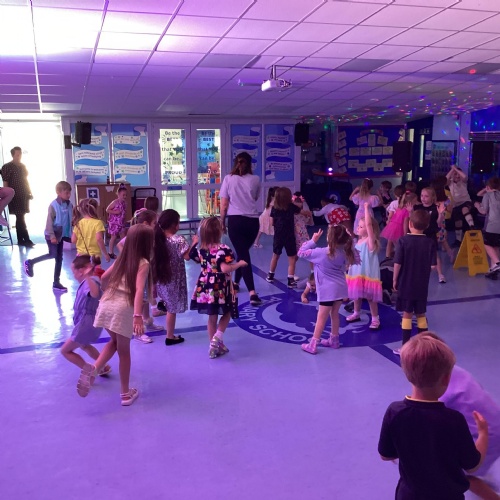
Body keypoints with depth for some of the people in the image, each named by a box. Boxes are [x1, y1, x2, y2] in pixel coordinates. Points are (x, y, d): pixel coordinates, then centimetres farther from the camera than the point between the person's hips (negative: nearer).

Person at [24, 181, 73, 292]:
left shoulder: (69, 205, 1)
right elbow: (49, 222, -17)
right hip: (52, 235, -6)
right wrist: (52, 236, -21)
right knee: (53, 254, -6)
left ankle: (56, 283, 14)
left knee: (59, 258, 8)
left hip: (62, 235, 6)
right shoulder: (53, 205, -16)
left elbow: (71, 219, 7)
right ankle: (30, 262, 17)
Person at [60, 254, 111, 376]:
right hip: (87, 322, 11)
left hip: (87, 323, -11)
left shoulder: (91, 281, -26)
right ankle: (103, 366, 39)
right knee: (83, 345, 36)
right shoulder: (88, 281, 6)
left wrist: (87, 276, -59)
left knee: (65, 350, 3)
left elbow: (95, 294, -50)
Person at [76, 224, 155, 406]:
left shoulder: (121, 258, 13)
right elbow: (139, 290, -20)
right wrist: (138, 316, -28)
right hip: (124, 309, -5)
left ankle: (93, 368, 3)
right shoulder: (143, 264, -6)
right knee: (124, 351, 10)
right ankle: (126, 393, 23)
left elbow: (104, 278, 21)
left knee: (114, 341, 27)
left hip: (106, 304, 5)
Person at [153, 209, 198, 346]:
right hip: (173, 278, -6)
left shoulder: (158, 238, -1)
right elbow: (187, 256, -17)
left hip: (161, 276, 6)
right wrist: (194, 243, -9)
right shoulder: (178, 239, -19)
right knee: (172, 308, 5)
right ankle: (170, 337, 15)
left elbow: (154, 256, 5)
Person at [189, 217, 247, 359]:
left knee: (212, 317, 16)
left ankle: (214, 346, 25)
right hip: (220, 288, -6)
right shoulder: (223, 249, -19)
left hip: (206, 287, 6)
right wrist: (239, 264, -14)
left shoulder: (201, 249, 1)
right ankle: (216, 339, 0)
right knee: (226, 314, 16)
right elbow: (225, 269, -28)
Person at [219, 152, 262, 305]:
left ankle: (252, 292, -13)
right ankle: (236, 282, 36)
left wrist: (222, 221, 10)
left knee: (242, 254, -2)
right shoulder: (255, 180, 5)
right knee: (243, 251, 21)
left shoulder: (229, 179, 0)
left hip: (235, 220, -2)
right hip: (253, 220, 2)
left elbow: (224, 204, 0)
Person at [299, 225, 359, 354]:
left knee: (322, 317, -1)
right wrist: (350, 241, 12)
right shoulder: (345, 252, -1)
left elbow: (301, 252, -10)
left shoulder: (321, 253, -17)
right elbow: (355, 259, 19)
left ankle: (313, 344, 5)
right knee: (334, 314, 20)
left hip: (328, 290, -6)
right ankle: (334, 340, 32)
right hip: (340, 287, 6)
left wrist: (313, 240, -3)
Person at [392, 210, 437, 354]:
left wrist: (395, 279, 0)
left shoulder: (403, 241, -12)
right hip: (422, 285, 2)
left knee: (407, 314, 5)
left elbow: (397, 263, -13)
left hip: (406, 284, -2)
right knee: (421, 315, 14)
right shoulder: (430, 242, -6)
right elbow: (432, 265, -6)